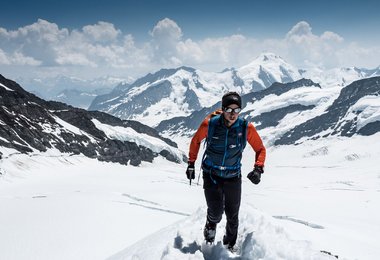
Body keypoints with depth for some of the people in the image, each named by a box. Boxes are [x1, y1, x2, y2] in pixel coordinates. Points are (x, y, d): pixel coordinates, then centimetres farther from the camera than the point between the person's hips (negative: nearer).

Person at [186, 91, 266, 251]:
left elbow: (260, 149, -2)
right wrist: (191, 164, 4)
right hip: (211, 175, -1)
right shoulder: (210, 124, -17)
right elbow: (196, 141, 2)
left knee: (232, 216, 11)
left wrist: (258, 169, -18)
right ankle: (211, 225, 26)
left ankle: (230, 246, 37)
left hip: (233, 177, 1)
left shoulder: (246, 128, -16)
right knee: (216, 212, -12)